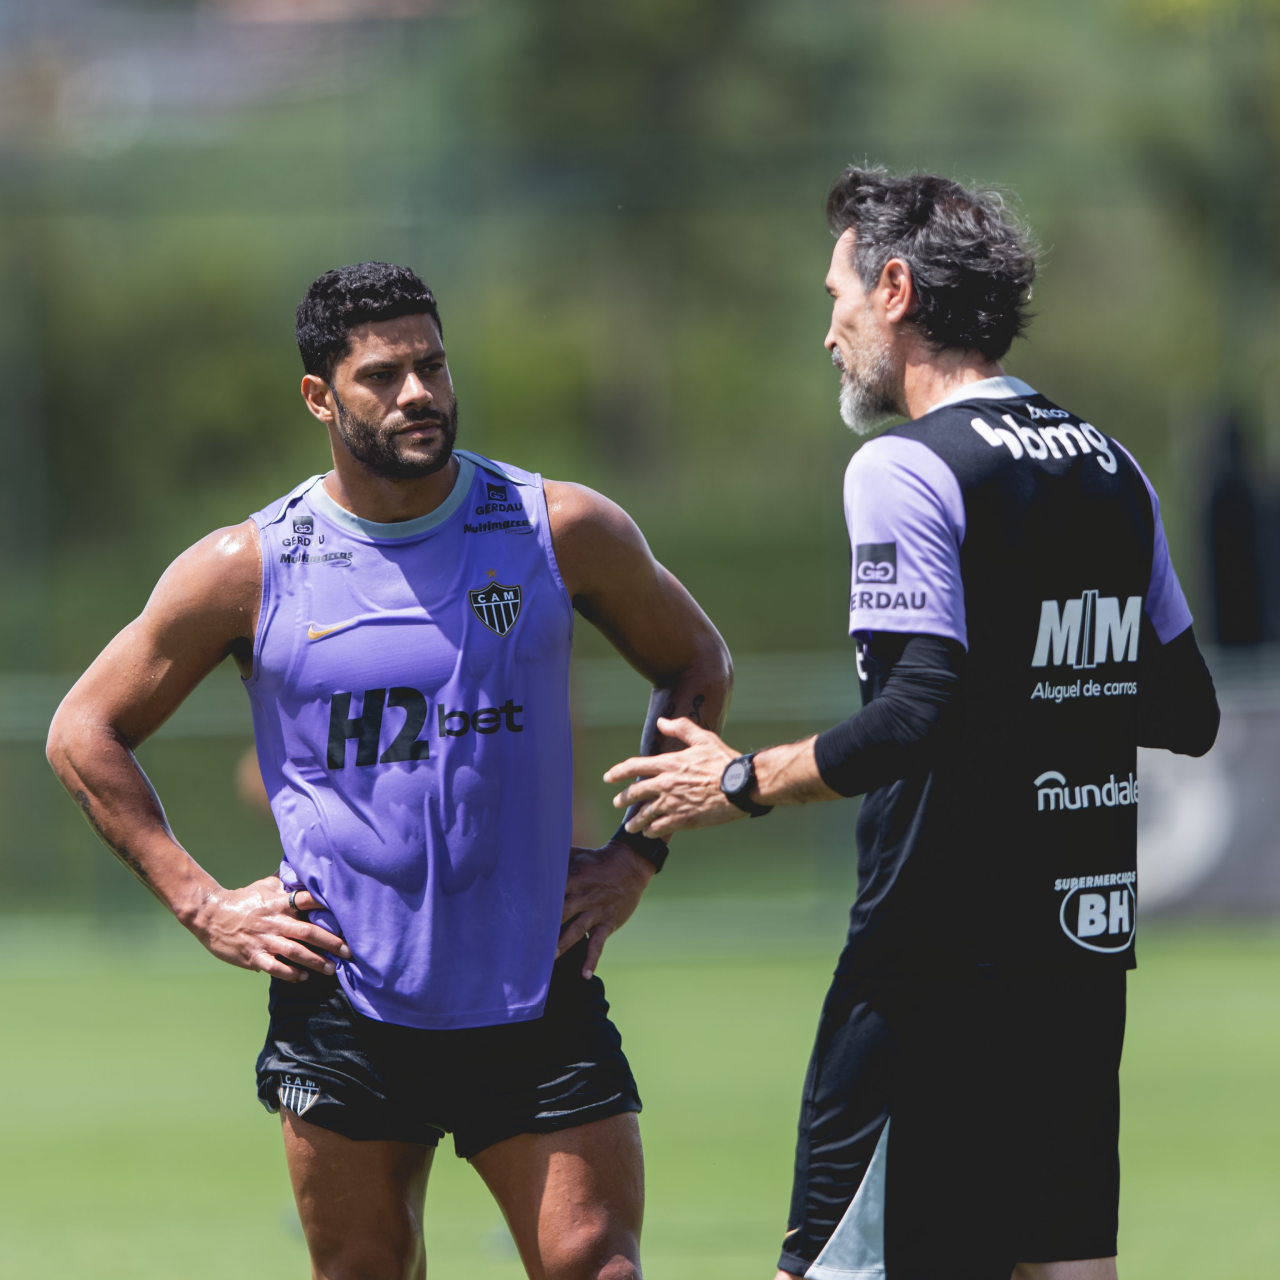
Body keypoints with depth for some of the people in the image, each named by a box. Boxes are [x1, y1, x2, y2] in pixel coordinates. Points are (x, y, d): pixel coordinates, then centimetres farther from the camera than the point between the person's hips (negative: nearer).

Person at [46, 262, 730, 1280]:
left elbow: (697, 665, 16)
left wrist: (639, 855, 7)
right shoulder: (246, 570, -2)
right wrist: (202, 905, 0)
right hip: (348, 997, 0)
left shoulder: (562, 531, 0)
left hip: (537, 994, 0)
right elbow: (85, 733, 7)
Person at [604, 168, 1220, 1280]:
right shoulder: (1111, 469, 12)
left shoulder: (906, 470, -11)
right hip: (1086, 937, 8)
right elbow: (1187, 714, 17)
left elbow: (918, 716, -21)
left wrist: (743, 783, -9)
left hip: (939, 959, -8)